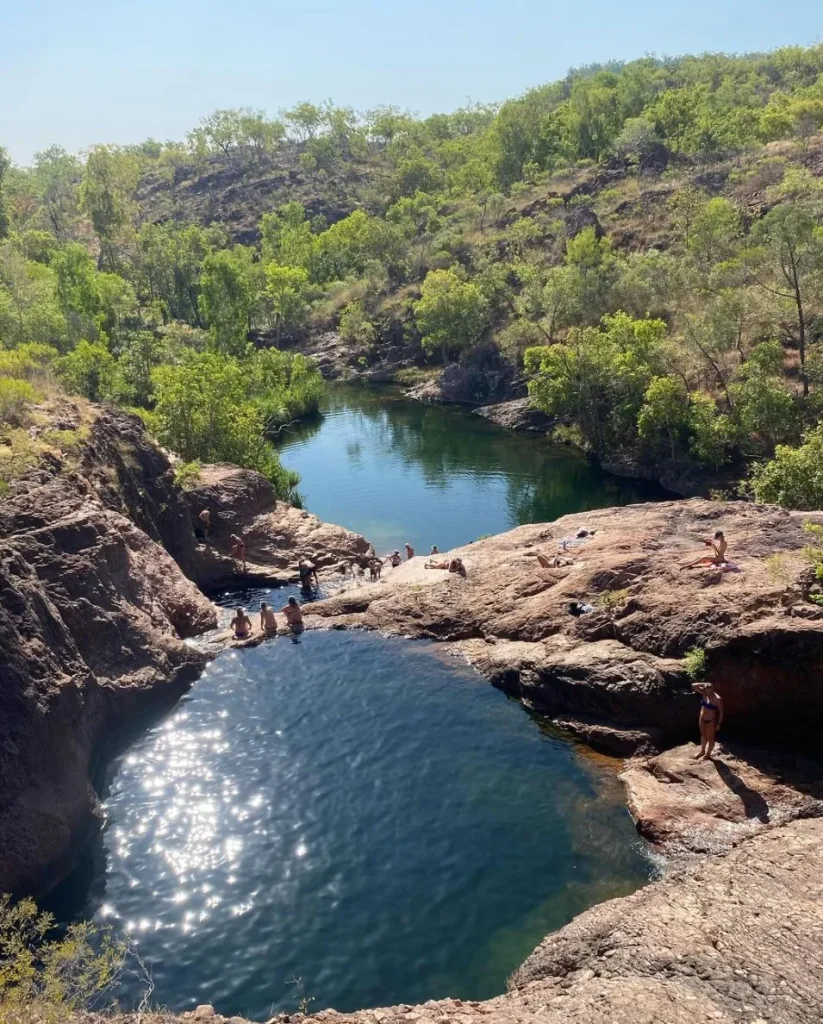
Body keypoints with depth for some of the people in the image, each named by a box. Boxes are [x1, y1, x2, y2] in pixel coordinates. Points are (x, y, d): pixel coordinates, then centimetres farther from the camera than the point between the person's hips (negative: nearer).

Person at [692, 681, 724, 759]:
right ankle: (702, 751, 41)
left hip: (711, 721, -6)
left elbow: (721, 711, -15)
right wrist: (704, 684, -15)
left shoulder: (717, 699, -23)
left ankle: (708, 754, 28)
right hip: (702, 719, 6)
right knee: (703, 736, 23)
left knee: (710, 738, 12)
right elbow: (694, 685, -7)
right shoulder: (704, 694, -7)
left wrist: (719, 723, -14)